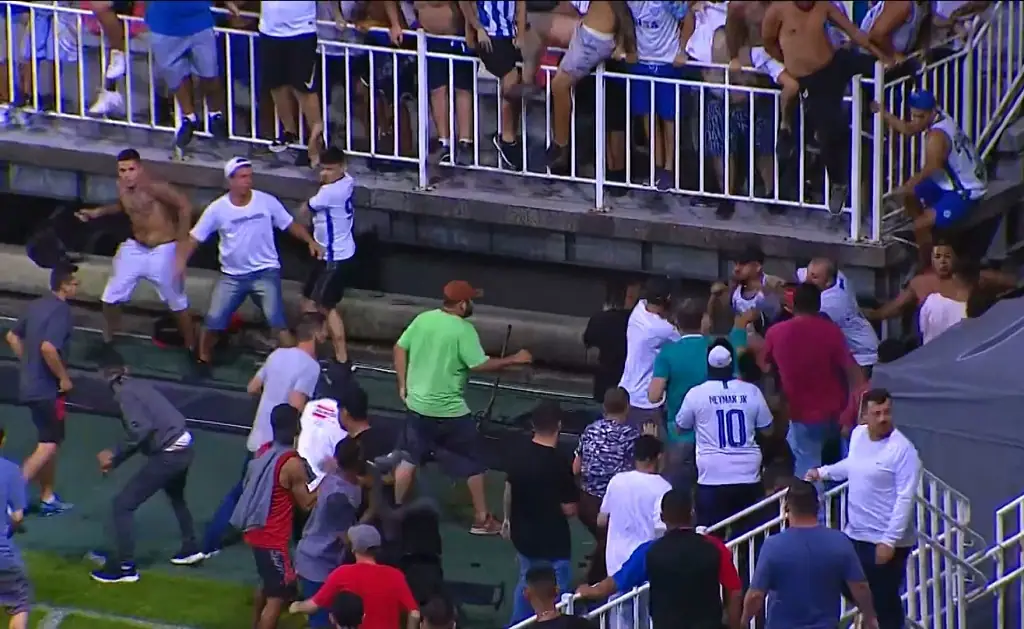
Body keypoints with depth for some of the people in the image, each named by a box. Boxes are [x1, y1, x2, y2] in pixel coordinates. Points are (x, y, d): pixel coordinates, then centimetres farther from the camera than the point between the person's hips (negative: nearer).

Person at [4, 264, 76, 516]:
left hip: (30, 384, 9)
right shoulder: (60, 311, -19)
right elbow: (48, 347, -31)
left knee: (49, 442, 18)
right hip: (47, 388, -9)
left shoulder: (36, 306, 8)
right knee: (48, 445, -6)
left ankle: (48, 498, 24)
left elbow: (12, 337, 17)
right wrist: (63, 377, -19)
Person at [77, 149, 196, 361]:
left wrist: (182, 242, -25)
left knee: (177, 303, 4)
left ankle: (192, 350, 20)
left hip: (162, 250, -7)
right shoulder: (122, 186, -3)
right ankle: (107, 342, 33)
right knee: (111, 296, 11)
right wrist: (98, 212, 8)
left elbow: (185, 205, -30)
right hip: (135, 248, 7)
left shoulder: (153, 187, -28)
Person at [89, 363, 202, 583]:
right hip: (184, 447, 9)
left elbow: (140, 430, -25)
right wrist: (116, 457, 15)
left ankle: (125, 567, -1)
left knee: (123, 505, -2)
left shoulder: (125, 393, -13)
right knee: (176, 497, 37)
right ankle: (191, 548, 50)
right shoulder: (139, 386, 13)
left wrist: (115, 456, -14)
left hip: (167, 455, -9)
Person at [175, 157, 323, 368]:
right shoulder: (217, 209, -9)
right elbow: (194, 238, -6)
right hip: (232, 276, 1)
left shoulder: (267, 202, -9)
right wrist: (181, 260, -20)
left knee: (276, 320, -16)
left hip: (265, 272, -1)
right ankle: (203, 361, 25)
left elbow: (290, 224, 2)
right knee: (214, 321, 2)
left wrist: (310, 241, -12)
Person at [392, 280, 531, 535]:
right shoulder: (463, 329, -19)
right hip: (450, 411, -6)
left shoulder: (423, 319, -1)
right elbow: (480, 365, -21)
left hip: (418, 405, 6)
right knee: (472, 464, 9)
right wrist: (514, 360, -9)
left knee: (409, 459, 17)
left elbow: (400, 348, 6)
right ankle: (482, 519, 17)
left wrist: (403, 385, 14)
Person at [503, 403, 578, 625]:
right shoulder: (560, 463, -26)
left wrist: (508, 519, 27)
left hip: (522, 534, 7)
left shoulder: (516, 453, -6)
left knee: (526, 583, 27)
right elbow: (569, 509, -20)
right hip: (552, 541, -7)